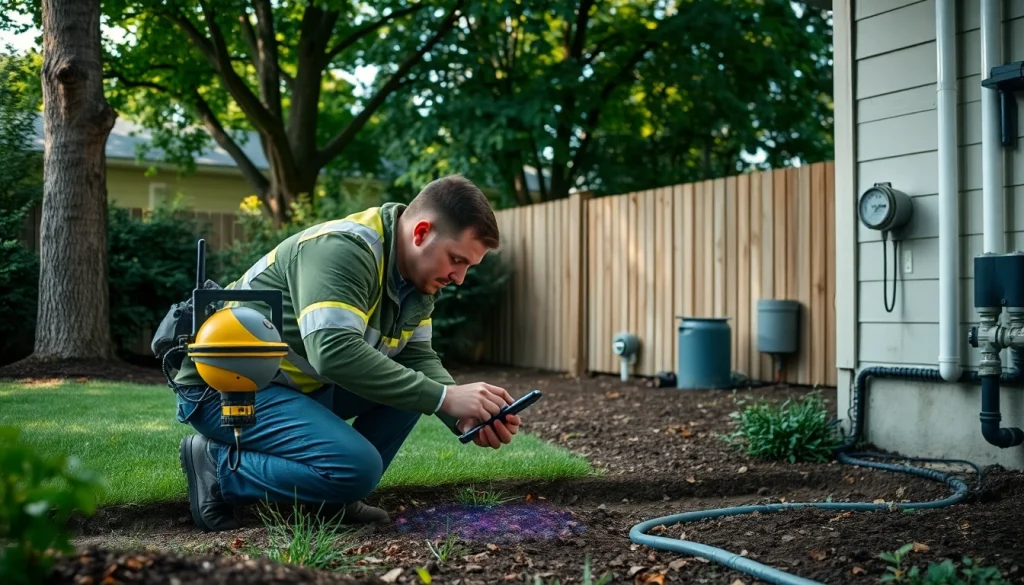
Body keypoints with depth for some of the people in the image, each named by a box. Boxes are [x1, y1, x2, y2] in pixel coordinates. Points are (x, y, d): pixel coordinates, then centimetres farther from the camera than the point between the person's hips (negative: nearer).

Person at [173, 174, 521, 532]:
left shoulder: (416, 275, 3)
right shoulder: (342, 249, -26)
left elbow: (418, 356, 1)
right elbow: (335, 352, -37)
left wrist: (463, 416, -18)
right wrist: (444, 397, -35)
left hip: (301, 383, 9)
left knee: (412, 382, -1)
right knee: (358, 466, -25)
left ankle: (332, 498, 4)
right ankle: (217, 466, -6)